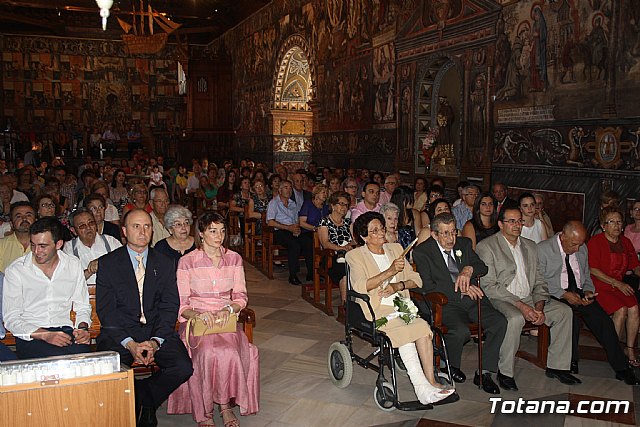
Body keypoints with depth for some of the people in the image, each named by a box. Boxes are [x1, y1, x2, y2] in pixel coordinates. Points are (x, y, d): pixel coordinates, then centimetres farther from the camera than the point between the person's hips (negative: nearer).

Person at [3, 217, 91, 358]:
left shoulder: (73, 265, 11)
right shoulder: (15, 271, 2)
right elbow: (11, 319, -1)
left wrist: (82, 328, -5)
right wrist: (45, 335, -16)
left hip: (66, 332, 3)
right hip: (31, 337, -2)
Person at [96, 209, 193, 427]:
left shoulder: (165, 264, 10)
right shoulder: (107, 263, 4)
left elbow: (170, 307, 3)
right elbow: (105, 309, -3)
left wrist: (155, 341, -14)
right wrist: (129, 343, -17)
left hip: (157, 330, 2)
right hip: (119, 332, -1)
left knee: (184, 367, -22)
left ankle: (145, 399, 7)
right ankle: (144, 402, 3)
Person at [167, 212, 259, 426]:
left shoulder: (234, 259, 8)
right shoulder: (187, 262, 0)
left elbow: (241, 296, 8)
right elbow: (181, 304, -1)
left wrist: (229, 309, -14)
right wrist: (198, 314, -21)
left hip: (226, 319, 2)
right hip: (196, 320, -2)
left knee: (229, 352, -31)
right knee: (208, 353, -33)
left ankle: (226, 404, -12)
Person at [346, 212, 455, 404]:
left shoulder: (395, 249, 19)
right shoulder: (355, 255, 3)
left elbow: (415, 279, 14)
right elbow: (359, 286, -14)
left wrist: (398, 285, -8)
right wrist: (389, 272, -22)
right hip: (376, 309, -4)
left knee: (421, 327, -28)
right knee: (414, 329, -30)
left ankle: (428, 383, -26)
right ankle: (424, 385, -26)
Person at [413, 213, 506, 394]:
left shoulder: (464, 244, 15)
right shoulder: (422, 251, -2)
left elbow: (483, 267, 13)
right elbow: (427, 286, -11)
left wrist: (469, 269, -12)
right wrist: (460, 290, -17)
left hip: (472, 299, 5)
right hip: (446, 304, -5)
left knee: (500, 321, -20)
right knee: (461, 331, -33)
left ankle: (484, 372, -6)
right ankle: (453, 366, 1)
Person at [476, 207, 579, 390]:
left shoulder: (530, 246, 17)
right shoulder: (486, 246, -5)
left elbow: (539, 281, 15)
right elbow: (488, 286, -13)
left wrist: (539, 306, -5)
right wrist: (520, 305, -20)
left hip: (529, 299, 7)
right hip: (501, 300, -7)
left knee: (564, 311, -9)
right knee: (515, 318, -35)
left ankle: (557, 366, 2)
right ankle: (505, 372, -19)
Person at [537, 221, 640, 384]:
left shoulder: (582, 249, 13)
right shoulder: (543, 249, -6)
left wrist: (588, 291, 1)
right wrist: (564, 294, -18)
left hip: (579, 294, 5)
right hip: (555, 296, -5)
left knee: (605, 321, -16)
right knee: (573, 321, -32)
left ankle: (621, 369, -3)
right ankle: (572, 360, -8)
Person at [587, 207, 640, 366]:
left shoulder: (626, 242, 13)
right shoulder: (595, 241, -6)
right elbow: (592, 270, -12)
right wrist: (617, 283, -16)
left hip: (620, 285, 5)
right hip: (599, 287, -5)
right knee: (621, 310, -26)